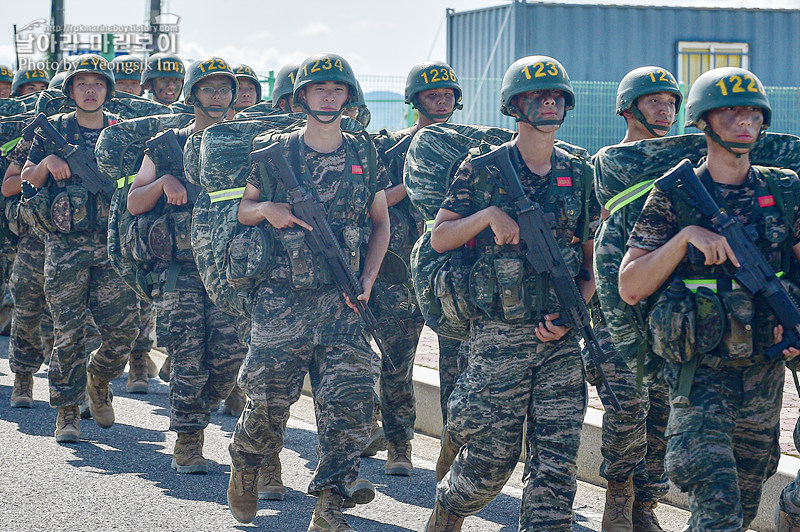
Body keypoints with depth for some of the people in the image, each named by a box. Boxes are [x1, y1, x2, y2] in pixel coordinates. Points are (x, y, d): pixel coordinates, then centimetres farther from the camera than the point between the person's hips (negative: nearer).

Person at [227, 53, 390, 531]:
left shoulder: (364, 155, 8)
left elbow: (380, 222, 16)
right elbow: (240, 209, 11)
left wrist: (367, 279, 3)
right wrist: (265, 209, -12)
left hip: (342, 299, 2)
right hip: (282, 297, -1)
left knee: (350, 401, -10)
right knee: (270, 398, 2)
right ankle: (245, 466, 33)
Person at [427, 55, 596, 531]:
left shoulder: (580, 176, 10)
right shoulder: (483, 170, 1)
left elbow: (592, 264, 13)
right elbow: (439, 238, 4)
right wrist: (487, 215, -12)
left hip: (560, 335, 3)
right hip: (500, 332, -3)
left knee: (558, 461, -3)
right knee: (493, 455, 1)